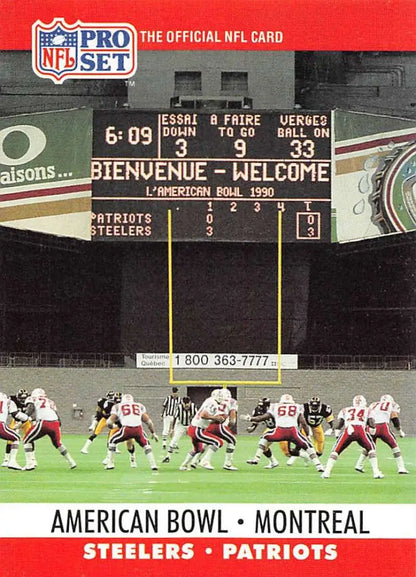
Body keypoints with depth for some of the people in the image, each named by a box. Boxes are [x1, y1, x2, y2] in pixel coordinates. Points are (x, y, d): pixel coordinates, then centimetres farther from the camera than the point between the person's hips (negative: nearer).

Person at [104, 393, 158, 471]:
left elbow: (109, 422, 16)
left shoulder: (117, 407, 23)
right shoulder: (140, 406, 27)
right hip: (138, 428, 1)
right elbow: (148, 421, 23)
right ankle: (153, 465, 14)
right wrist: (153, 433, 30)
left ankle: (110, 464, 18)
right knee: (146, 445, 26)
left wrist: (113, 426, 38)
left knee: (112, 442, 24)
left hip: (126, 429, -1)